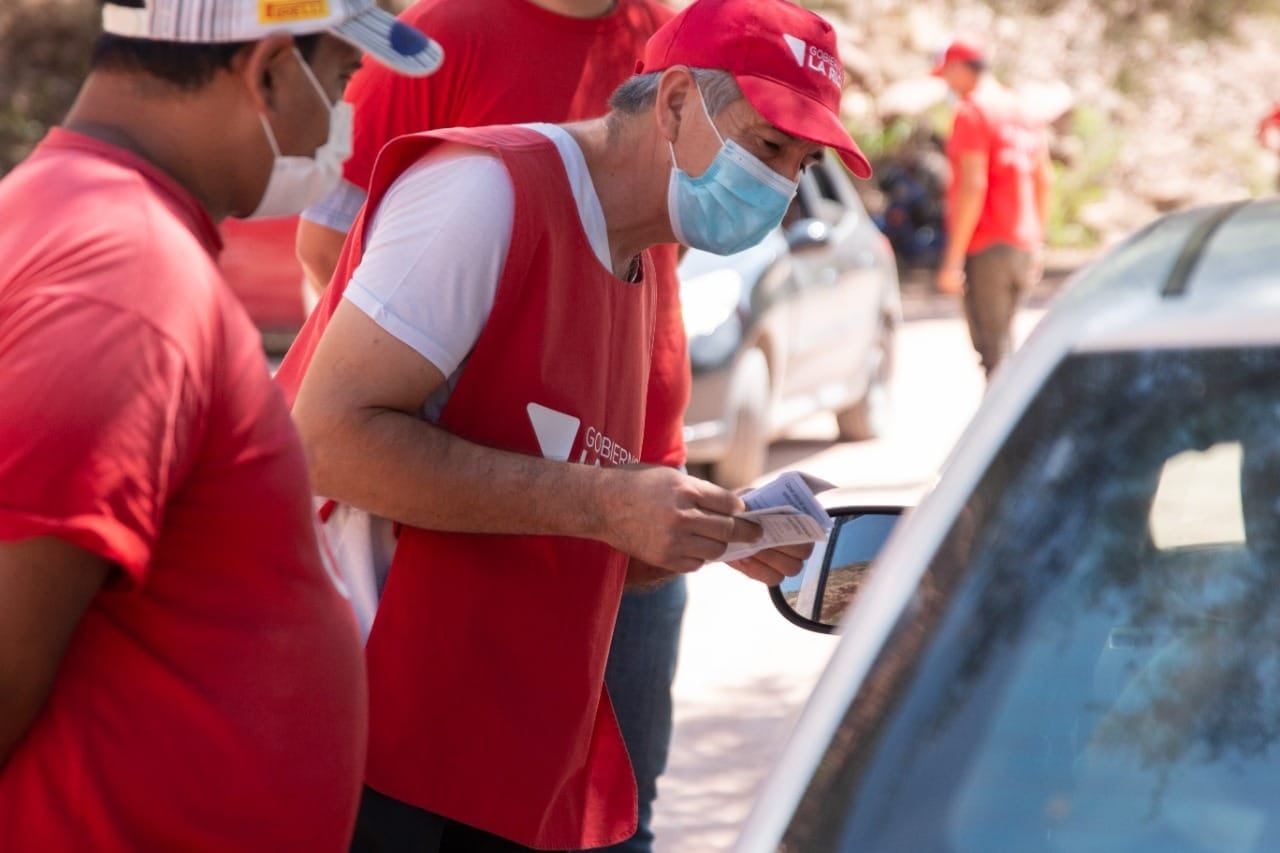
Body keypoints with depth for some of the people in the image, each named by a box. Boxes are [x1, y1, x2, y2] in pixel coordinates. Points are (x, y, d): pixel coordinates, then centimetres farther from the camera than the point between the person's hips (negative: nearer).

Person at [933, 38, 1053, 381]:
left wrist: (953, 259, -18)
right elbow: (1044, 180, 19)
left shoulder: (972, 111, -11)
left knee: (991, 344, -7)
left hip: (985, 248, -8)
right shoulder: (1019, 109, 15)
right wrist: (1036, 243, 26)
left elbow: (973, 186, -19)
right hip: (1022, 244, 8)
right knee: (1001, 341, 17)